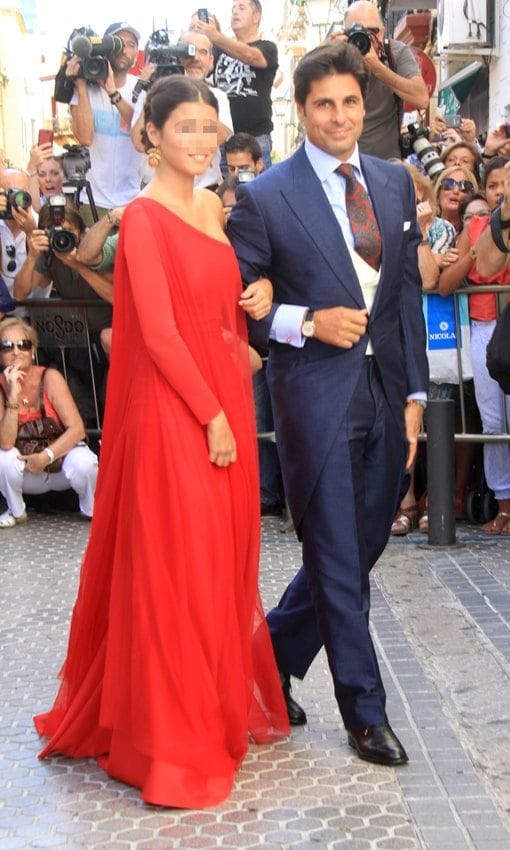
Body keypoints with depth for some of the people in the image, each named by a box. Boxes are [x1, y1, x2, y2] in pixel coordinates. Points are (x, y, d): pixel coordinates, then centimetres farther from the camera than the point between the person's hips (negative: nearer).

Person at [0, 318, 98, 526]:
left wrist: (47, 456, -29)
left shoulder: (49, 378, -16)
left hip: (61, 456, -1)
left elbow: (77, 429, -19)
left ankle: (93, 511, -1)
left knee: (83, 462, -33)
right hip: (28, 475, 1)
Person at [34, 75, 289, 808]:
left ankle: (222, 704, 31)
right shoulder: (144, 217, -11)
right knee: (174, 569, -2)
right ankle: (172, 738, 10)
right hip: (174, 412, -8)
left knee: (224, 561, 15)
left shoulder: (214, 210, 12)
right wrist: (211, 416, -16)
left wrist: (255, 303, -1)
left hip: (226, 400, 8)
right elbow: (158, 332, -16)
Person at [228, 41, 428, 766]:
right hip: (315, 396, -5)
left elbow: (409, 290, 11)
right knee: (337, 558, 1)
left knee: (361, 549, 13)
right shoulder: (264, 198, -5)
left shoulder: (395, 183, 11)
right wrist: (309, 321, -17)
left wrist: (415, 393, 7)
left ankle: (273, 655, 34)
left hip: (385, 392, 6)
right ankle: (365, 711, 15)